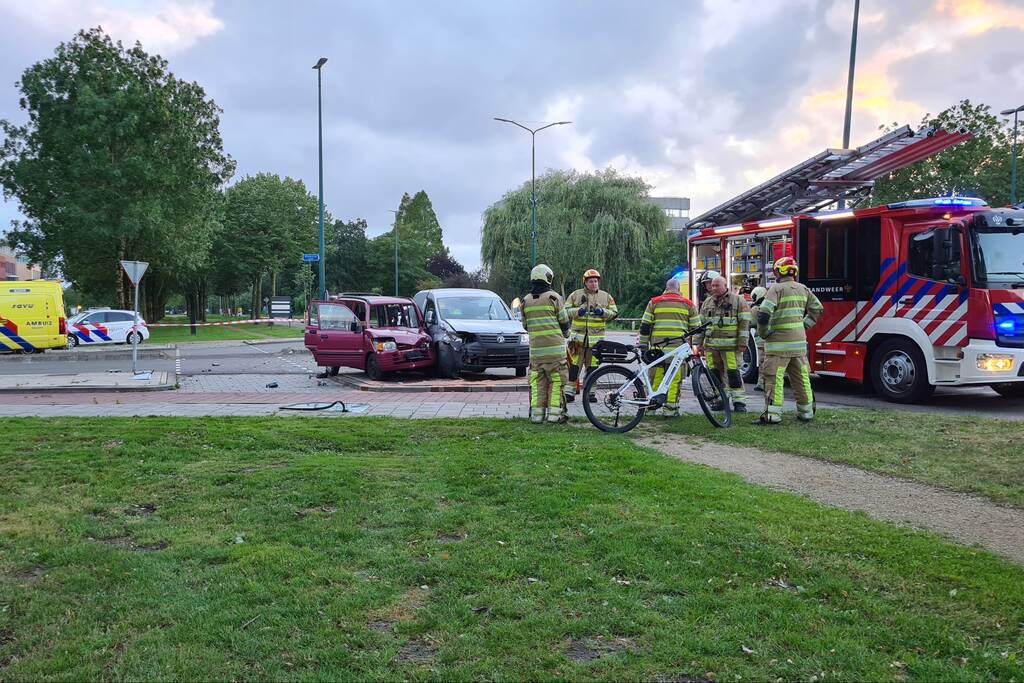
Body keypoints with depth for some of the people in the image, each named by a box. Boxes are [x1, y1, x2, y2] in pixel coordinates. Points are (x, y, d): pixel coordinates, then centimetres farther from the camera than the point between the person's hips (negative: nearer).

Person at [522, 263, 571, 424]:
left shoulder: (526, 300, 7)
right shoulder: (553, 297, -5)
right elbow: (564, 322, -1)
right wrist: (565, 333, 21)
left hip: (535, 348, 4)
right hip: (554, 347, -4)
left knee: (537, 381, 9)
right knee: (556, 380, 3)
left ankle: (536, 413, 9)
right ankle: (554, 412, 2)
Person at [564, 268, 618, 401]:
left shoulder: (606, 296, 11)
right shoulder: (575, 295, 7)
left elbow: (614, 313, 10)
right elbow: (566, 311, 7)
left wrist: (603, 312, -9)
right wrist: (577, 311, -12)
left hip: (596, 337, 1)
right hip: (578, 336, -1)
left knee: (593, 367, 5)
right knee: (574, 365, -5)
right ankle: (570, 391, 2)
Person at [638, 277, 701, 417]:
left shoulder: (654, 302, 11)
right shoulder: (688, 304, 11)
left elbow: (645, 325, 8)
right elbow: (696, 327, 11)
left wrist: (643, 344, 12)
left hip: (657, 346, 1)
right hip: (678, 347, -1)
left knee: (656, 378, 7)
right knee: (674, 378, 0)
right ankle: (671, 408, -1)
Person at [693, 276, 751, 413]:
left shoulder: (738, 301, 1)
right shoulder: (707, 302, 15)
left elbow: (745, 323, -4)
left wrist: (743, 343, -10)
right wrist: (697, 343, 12)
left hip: (731, 345, -5)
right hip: (711, 345, 5)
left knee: (733, 374, -7)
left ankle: (739, 402, -3)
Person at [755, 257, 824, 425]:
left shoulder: (776, 288, -11)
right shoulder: (803, 289, 11)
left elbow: (764, 313, -21)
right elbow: (817, 309, 19)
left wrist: (763, 333, -8)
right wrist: (805, 326, 18)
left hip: (779, 342, -7)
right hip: (799, 341, 7)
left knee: (774, 377, -5)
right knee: (801, 376, 13)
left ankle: (772, 414, -9)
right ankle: (806, 412, 19)